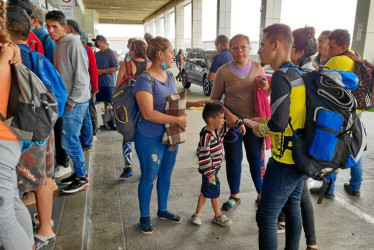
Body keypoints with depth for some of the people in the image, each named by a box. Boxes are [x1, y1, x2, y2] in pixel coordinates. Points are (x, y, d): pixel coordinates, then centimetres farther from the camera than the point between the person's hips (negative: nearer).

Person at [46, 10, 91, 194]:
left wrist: (72, 102, -15)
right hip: (67, 100, 8)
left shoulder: (73, 44, -13)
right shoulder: (58, 45, 14)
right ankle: (79, 172, 26)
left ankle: (82, 178, 11)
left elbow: (82, 76, -18)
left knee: (69, 141, -4)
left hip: (75, 102, -8)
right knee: (71, 139, 13)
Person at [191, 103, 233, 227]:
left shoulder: (218, 130, 1)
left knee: (206, 191, 17)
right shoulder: (206, 136, -26)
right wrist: (209, 173, -23)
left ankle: (197, 214, 30)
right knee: (215, 191, 5)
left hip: (215, 167, 9)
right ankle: (218, 216, 25)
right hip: (209, 169, -9)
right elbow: (204, 156, -26)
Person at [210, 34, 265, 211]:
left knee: (257, 160, 9)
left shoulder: (258, 68, 3)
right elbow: (215, 98, -1)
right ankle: (235, 196, 30)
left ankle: (261, 195, 30)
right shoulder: (224, 71, -5)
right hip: (232, 122, -1)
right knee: (233, 159, 11)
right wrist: (228, 114, -15)